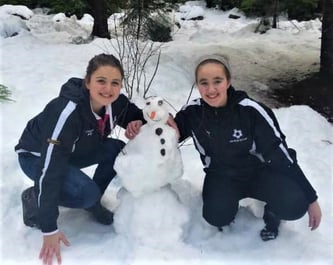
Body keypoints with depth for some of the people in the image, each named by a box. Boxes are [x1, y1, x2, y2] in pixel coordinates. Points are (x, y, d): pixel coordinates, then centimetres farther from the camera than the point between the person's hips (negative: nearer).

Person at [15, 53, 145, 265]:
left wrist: (137, 125, -24)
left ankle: (92, 202, 6)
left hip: (76, 151, 6)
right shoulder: (68, 111, -38)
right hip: (36, 156, -6)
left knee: (119, 151, -15)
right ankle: (34, 198, -1)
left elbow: (138, 117, 3)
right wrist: (49, 229, -33)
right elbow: (50, 170, -36)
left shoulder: (117, 102, -19)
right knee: (87, 192, -27)